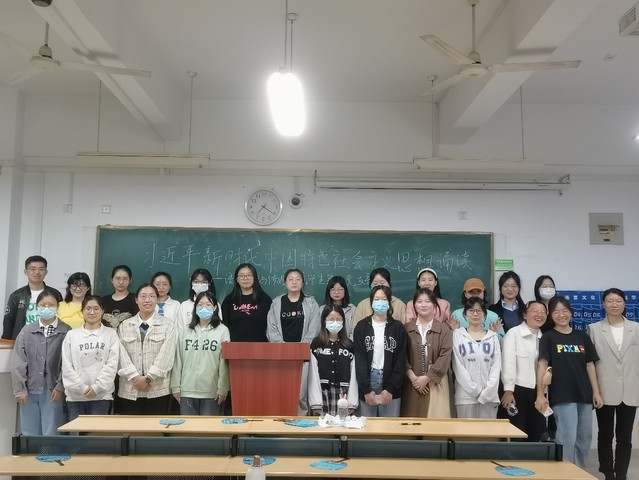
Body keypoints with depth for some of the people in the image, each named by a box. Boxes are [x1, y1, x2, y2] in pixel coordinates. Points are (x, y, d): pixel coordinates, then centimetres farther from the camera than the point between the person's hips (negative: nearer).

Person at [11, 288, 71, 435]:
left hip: (53, 392, -3)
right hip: (29, 391, 3)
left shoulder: (66, 332, -4)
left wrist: (60, 387, -10)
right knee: (29, 436, 10)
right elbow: (18, 363, 3)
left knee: (51, 436, 0)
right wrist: (19, 390, -2)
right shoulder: (26, 331, 3)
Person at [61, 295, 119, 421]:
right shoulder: (71, 335, 8)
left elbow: (111, 365, -2)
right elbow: (67, 366, 2)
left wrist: (96, 387, -10)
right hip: (75, 396, 1)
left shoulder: (111, 334, 5)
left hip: (101, 396, -1)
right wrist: (82, 388, -7)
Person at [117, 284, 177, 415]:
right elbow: (122, 355, 1)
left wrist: (148, 378, -13)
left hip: (158, 391, -2)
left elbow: (166, 355, -5)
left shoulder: (168, 325, 4)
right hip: (129, 390, 2)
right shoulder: (124, 326, 11)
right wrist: (135, 377, -12)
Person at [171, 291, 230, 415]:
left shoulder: (222, 330, -1)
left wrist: (222, 388, -7)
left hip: (212, 391, -2)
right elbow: (178, 361, 8)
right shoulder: (184, 332, 9)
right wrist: (175, 387, 4)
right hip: (187, 391, 2)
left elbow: (224, 362, -3)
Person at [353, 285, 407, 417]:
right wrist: (366, 390, -11)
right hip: (367, 384, 0)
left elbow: (401, 360, 0)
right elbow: (359, 359, -3)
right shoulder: (361, 327, 3)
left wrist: (391, 389, -9)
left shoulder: (398, 328, 4)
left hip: (391, 388, 0)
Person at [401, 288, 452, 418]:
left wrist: (427, 378, -12)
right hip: (412, 382, 1)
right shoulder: (406, 328, 5)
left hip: (435, 382, -1)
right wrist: (413, 377, -12)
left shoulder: (444, 329, 2)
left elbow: (445, 357, -6)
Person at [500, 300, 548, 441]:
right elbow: (508, 362, -13)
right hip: (518, 390, -6)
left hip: (538, 392, 6)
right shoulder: (513, 333, -6)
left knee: (535, 435, 9)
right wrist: (508, 390, -19)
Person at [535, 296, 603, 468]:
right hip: (562, 396, -5)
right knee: (567, 439, -7)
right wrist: (540, 394, -17)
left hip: (584, 395, 5)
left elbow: (590, 365, 11)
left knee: (585, 438, 13)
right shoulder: (548, 337, -2)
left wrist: (596, 392, 6)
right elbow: (542, 364, -9)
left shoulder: (582, 336, 9)